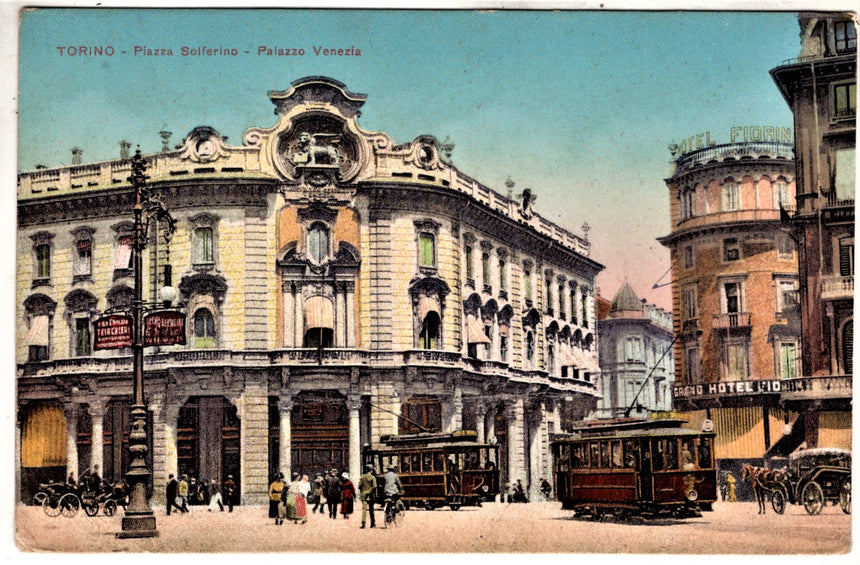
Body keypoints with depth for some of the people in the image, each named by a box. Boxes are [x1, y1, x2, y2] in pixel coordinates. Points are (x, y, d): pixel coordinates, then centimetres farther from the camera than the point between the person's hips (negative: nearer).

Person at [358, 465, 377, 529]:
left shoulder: (362, 477, 2)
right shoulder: (373, 477, -7)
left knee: (364, 509, -3)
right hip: (370, 496, -1)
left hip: (363, 495, 1)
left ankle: (363, 523, -16)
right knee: (371, 509, 11)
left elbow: (359, 486, 4)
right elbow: (374, 487, -10)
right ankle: (373, 523, 17)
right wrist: (375, 495, -2)